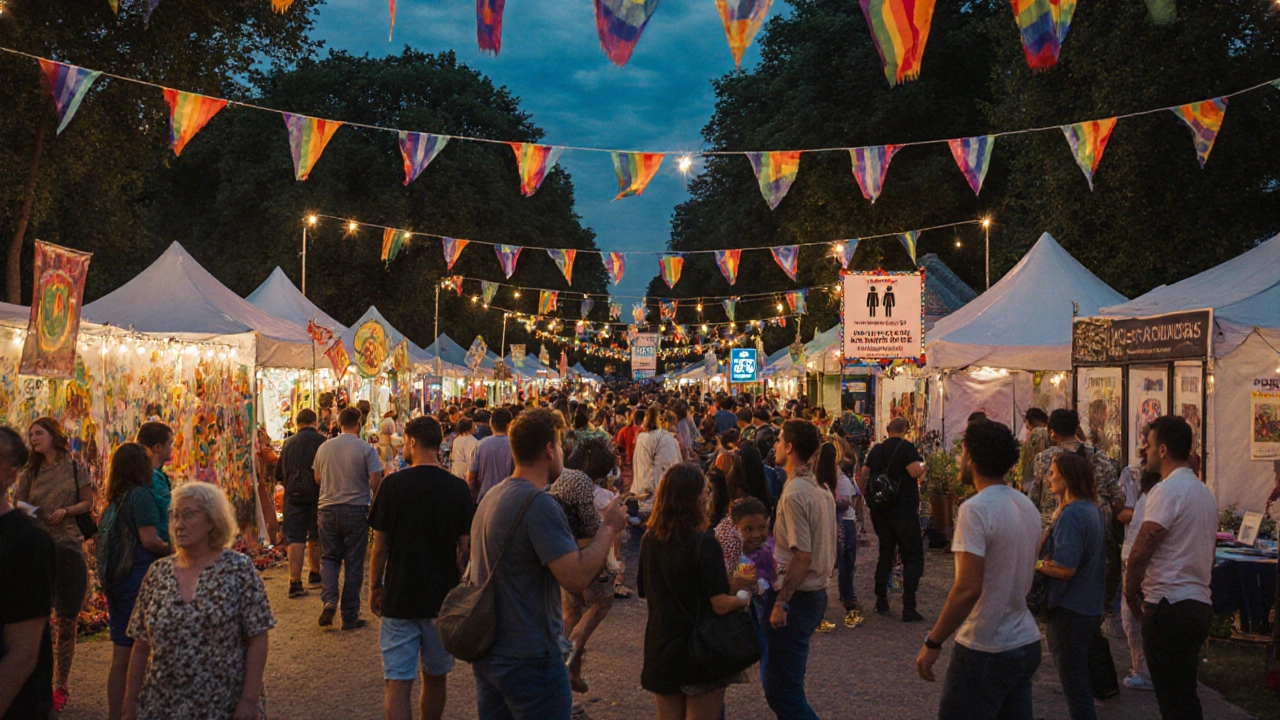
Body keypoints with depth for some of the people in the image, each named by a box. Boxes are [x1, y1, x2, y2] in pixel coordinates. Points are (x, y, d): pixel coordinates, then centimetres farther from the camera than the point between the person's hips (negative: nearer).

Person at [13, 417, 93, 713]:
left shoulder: (75, 468, 3)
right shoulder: (30, 473, 10)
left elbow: (87, 503, 6)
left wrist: (66, 511, -12)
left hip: (69, 547, -2)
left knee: (65, 621, 3)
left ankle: (60, 688, 13)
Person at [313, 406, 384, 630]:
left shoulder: (324, 447, 3)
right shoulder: (366, 449, -8)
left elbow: (317, 478, 14)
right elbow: (375, 482, -11)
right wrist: (376, 506, 7)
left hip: (327, 508, 3)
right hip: (356, 510, -3)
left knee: (329, 557, 16)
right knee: (353, 563, 5)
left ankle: (328, 599, -7)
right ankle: (350, 616, 10)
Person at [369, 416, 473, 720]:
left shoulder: (392, 484, -9)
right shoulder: (458, 488, -4)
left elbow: (380, 545, -5)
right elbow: (464, 547, 0)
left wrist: (375, 587, 8)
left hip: (400, 596, -2)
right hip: (444, 599, 2)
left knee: (398, 683, 1)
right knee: (436, 677, 18)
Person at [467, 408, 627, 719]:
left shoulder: (492, 496, 7)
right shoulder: (539, 504, -22)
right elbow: (577, 578, -28)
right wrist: (609, 527, -15)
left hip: (487, 652, 9)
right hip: (528, 656, -9)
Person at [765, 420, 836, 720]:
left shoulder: (794, 493, -18)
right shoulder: (820, 489, 10)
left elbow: (802, 556, -23)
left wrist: (781, 602, -19)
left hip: (798, 597, -9)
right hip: (817, 592, 9)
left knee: (781, 691, -3)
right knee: (773, 673, 20)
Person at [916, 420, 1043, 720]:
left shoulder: (975, 509, -19)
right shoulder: (1027, 506, 8)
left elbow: (968, 588, -24)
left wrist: (933, 642, -17)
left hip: (986, 651, -8)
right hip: (1027, 643, 8)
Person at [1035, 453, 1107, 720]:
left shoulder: (1071, 514, -21)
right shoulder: (1092, 509, 10)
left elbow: (1065, 568, -26)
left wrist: (1037, 564, -11)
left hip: (1070, 611, -10)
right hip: (1091, 608, 10)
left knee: (1075, 688, 0)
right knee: (1082, 684, 22)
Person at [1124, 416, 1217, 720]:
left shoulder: (1167, 490, -15)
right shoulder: (1204, 492, 15)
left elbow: (1140, 552, -20)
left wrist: (1131, 593, -5)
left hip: (1169, 607, -9)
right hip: (1199, 603, 9)